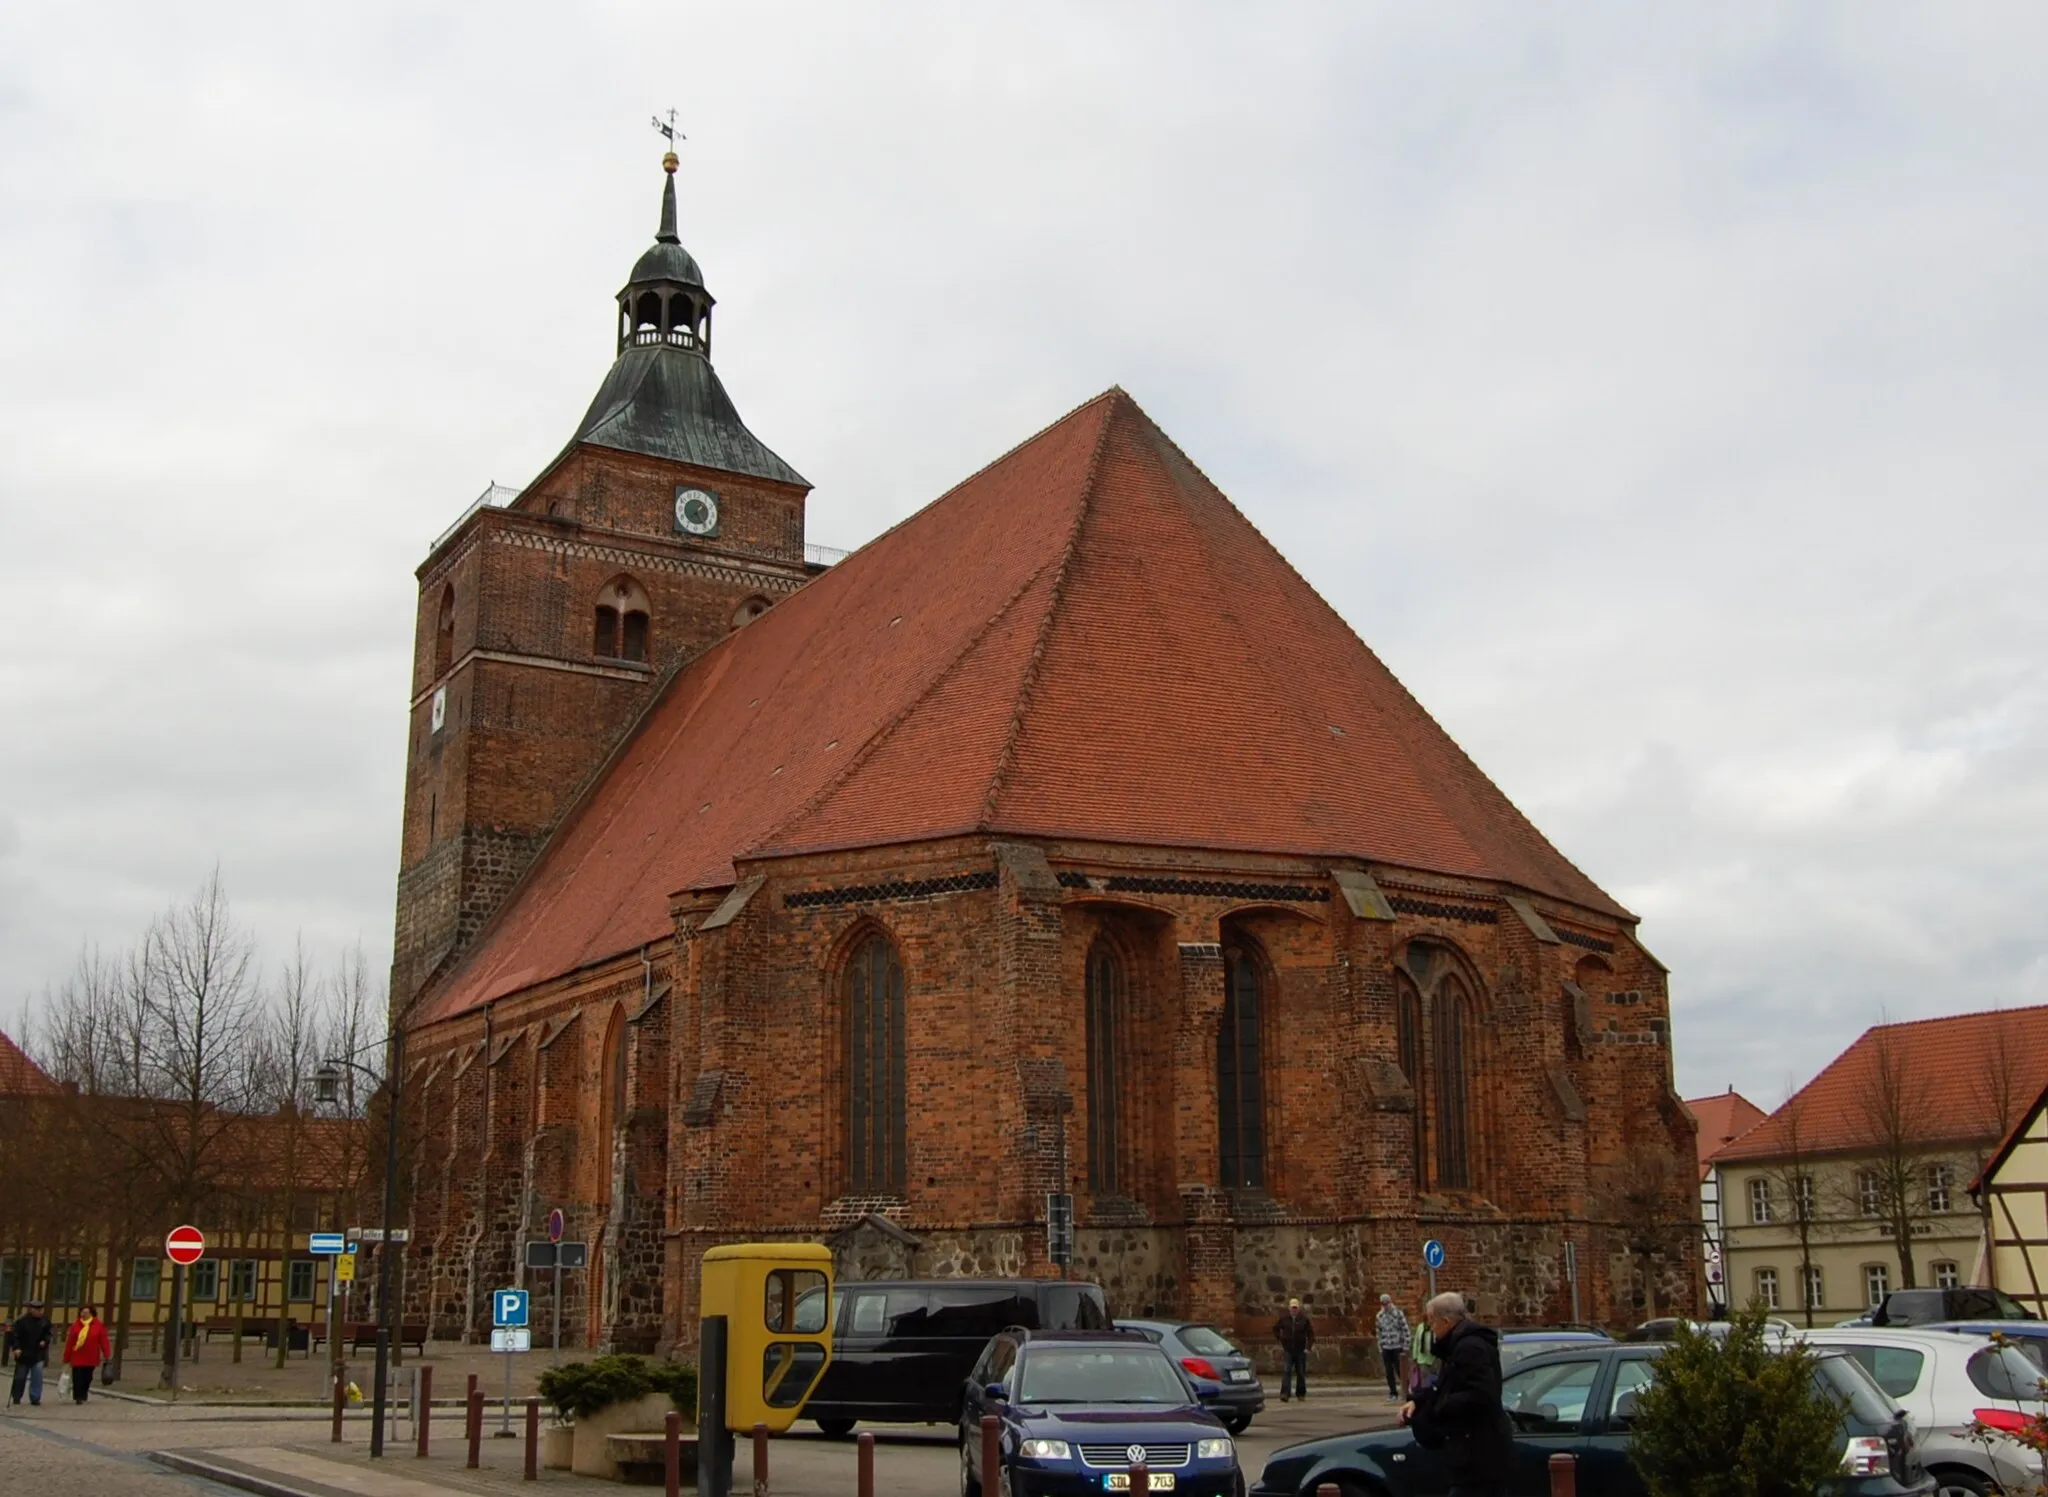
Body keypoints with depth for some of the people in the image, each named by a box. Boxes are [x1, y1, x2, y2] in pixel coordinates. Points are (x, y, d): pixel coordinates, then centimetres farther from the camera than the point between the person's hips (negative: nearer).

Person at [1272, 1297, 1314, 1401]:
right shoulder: (1284, 1318, 0)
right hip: (1287, 1350, 0)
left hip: (1300, 1350, 0)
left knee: (1301, 1373, 8)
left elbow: (1311, 1333, 3)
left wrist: (1308, 1347, -3)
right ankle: (1284, 1394, -16)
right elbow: (1275, 1329, 15)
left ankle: (1301, 1393, 22)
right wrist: (1280, 1341, 7)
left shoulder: (1304, 1319, -2)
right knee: (1286, 1372, -11)